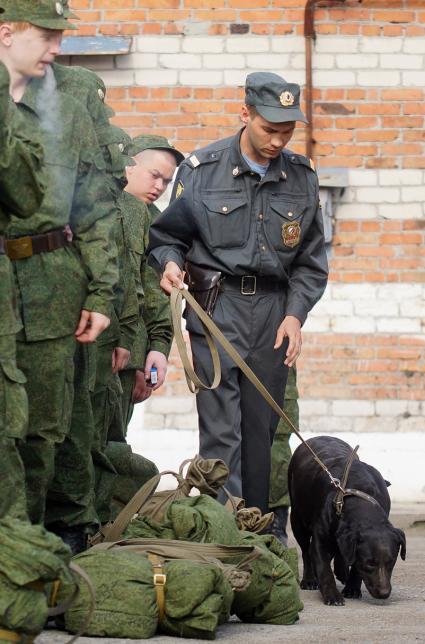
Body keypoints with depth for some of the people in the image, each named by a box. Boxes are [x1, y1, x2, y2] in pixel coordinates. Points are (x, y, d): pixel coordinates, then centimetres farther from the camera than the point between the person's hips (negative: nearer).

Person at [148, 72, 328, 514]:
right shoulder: (202, 170, 0)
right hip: (217, 311, -3)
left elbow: (312, 259, 13)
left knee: (262, 431, 5)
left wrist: (296, 314, 1)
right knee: (221, 431, -10)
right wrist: (170, 260, -15)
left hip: (274, 315, 3)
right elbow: (166, 235, 7)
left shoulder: (301, 176, 9)